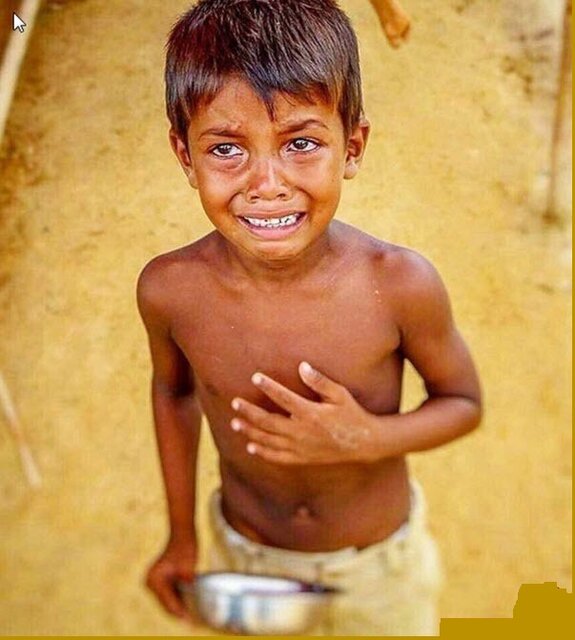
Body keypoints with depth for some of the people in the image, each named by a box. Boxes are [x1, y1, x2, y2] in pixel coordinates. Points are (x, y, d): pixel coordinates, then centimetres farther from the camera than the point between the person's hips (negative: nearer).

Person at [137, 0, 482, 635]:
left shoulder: (400, 285, -30)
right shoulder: (169, 289, -24)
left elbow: (463, 402, -11)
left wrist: (365, 438, -30)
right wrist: (181, 536, 5)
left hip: (381, 559, 0)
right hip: (246, 556, 1)